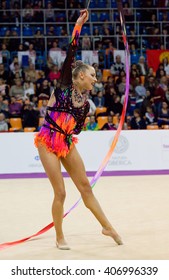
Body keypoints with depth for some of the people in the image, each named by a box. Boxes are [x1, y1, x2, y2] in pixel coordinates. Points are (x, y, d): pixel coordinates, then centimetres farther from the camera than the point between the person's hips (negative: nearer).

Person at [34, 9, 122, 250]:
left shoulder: (85, 103, 9)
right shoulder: (65, 84, -4)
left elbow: (77, 128, 14)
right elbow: (71, 52, -11)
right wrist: (78, 25, -15)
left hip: (67, 144, 5)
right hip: (48, 141, -5)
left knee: (85, 186, 9)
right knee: (60, 192, -5)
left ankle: (107, 227, 20)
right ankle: (59, 238, 11)